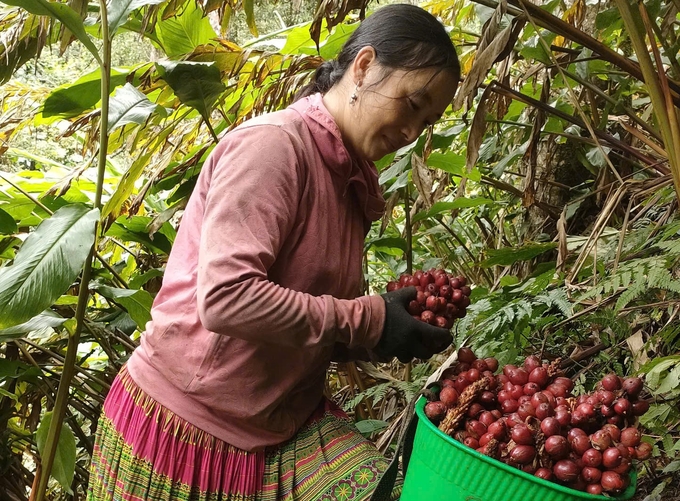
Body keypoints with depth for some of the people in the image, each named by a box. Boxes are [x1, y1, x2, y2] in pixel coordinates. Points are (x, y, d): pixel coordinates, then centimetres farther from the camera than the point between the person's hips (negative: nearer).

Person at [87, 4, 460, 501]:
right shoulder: (271, 144, -15)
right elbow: (226, 300, -25)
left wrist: (400, 322, -3)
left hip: (290, 421, 6)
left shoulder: (348, 177, 10)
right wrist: (366, 321, -18)